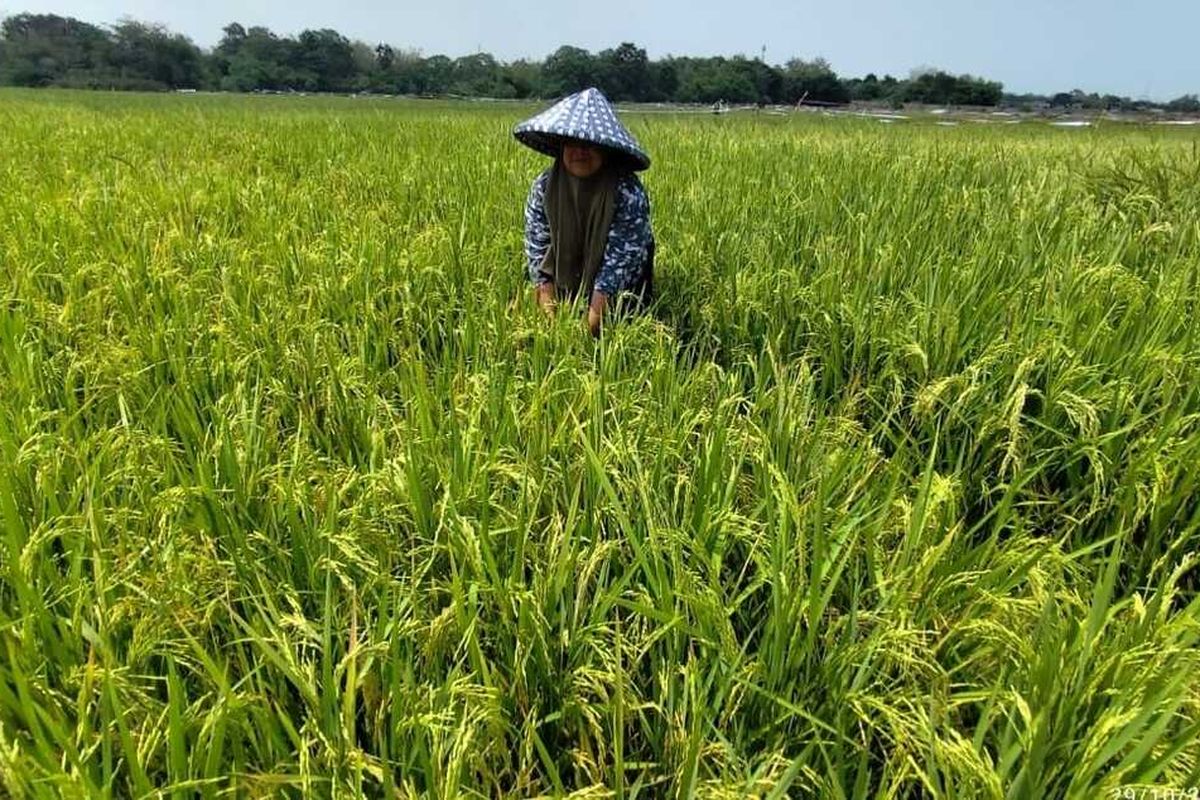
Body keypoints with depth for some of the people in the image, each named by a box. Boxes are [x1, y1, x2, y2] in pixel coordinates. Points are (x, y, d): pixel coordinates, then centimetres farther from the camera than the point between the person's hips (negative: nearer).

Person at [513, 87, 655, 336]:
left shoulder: (628, 192, -23)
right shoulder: (543, 187, -10)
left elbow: (620, 257, -26)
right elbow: (537, 247, -7)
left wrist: (593, 322, -31)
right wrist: (549, 313, -15)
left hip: (618, 297, -3)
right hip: (564, 292, 3)